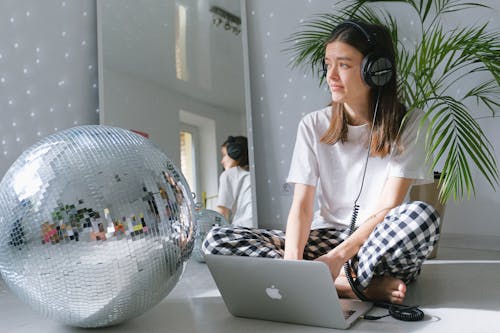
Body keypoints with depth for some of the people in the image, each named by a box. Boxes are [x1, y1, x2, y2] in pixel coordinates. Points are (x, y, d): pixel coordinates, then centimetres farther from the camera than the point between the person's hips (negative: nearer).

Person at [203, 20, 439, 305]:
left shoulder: (408, 124, -3)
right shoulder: (313, 126, 2)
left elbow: (389, 207, -13)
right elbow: (302, 205, -6)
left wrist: (337, 257, -26)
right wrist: (292, 259, -25)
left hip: (384, 245, -3)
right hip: (327, 237, 3)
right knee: (218, 240, -17)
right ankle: (366, 286, -22)